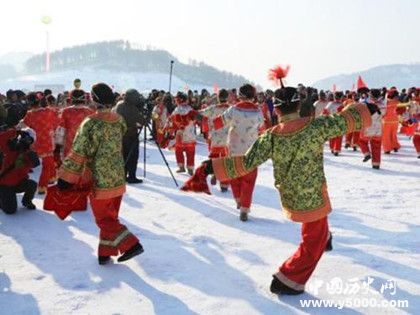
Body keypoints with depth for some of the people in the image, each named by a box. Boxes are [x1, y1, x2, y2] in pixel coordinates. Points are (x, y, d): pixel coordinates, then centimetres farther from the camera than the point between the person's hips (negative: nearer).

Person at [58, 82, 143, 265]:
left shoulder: (91, 124, -18)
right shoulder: (119, 121, 0)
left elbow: (78, 153, -16)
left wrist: (65, 178, -11)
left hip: (100, 182, -6)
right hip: (118, 180, 6)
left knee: (104, 219, 7)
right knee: (110, 217, 17)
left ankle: (131, 244, -3)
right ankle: (105, 253, 23)